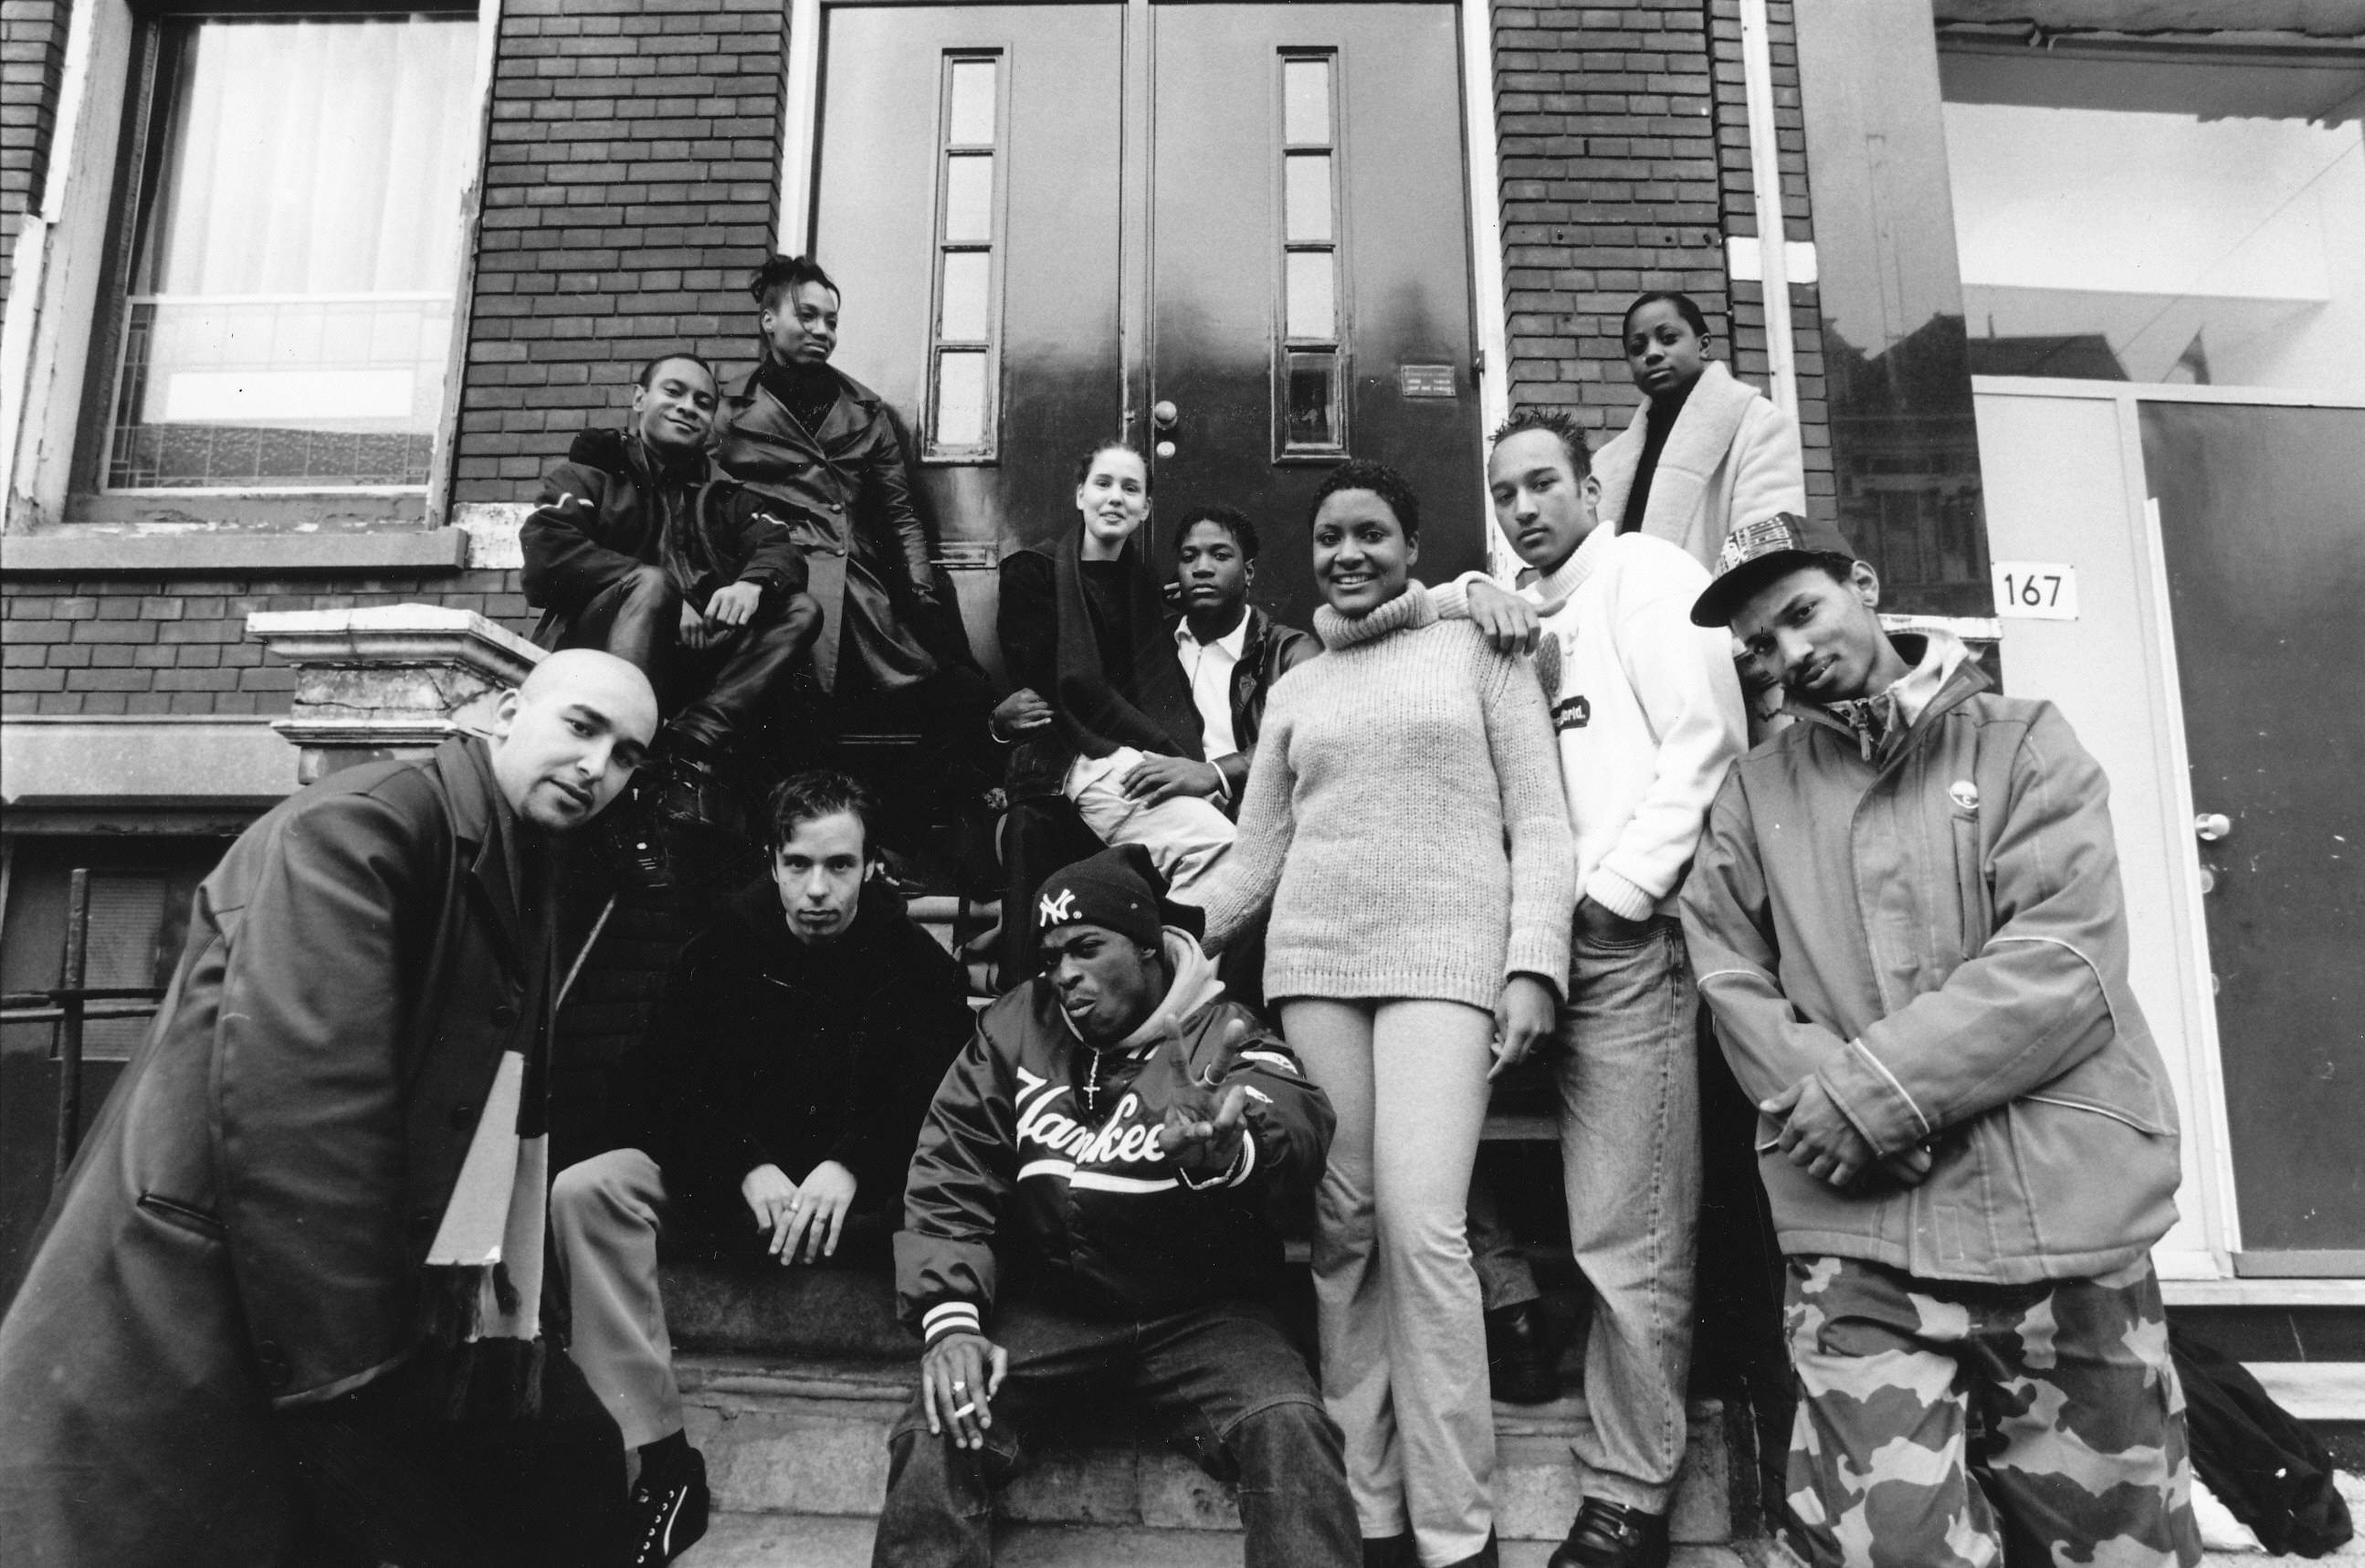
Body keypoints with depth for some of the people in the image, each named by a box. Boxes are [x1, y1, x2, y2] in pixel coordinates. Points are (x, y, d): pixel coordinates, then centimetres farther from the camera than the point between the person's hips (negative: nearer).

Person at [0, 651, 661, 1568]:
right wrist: (346, 1380, -22)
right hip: (194, 1328, -9)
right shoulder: (362, 824, -16)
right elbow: (291, 1109, -25)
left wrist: (511, 1321, 14)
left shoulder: (520, 886, 13)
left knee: (567, 1465, 12)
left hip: (382, 1316, 9)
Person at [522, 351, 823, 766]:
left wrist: (753, 582, -19)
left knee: (800, 611, -15)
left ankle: (695, 735, -36)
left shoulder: (728, 494, 24)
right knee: (650, 583, -30)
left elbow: (780, 548, 7)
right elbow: (547, 550, -5)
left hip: (699, 653, 4)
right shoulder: (586, 475, 15)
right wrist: (662, 595, -17)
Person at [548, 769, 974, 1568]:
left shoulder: (919, 964, -7)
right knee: (582, 1194, -22)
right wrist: (750, 1170, -22)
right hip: (729, 1177, 3)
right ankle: (663, 1462, -24)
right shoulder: (726, 946, -2)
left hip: (866, 1189, -2)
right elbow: (673, 1084, -4)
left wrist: (849, 1169, -31)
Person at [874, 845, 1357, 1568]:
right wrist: (950, 1318, -15)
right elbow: (948, 1180, 0)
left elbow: (1295, 1127, -28)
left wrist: (1222, 1150, -53)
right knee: (936, 1433, -21)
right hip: (1045, 1305, 2)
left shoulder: (1225, 1034, -6)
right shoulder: (1014, 1029, 3)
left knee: (1290, 1429, -26)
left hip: (1198, 1312, -2)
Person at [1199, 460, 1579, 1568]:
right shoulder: (1294, 691, 18)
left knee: (1420, 1225, -15)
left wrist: (1533, 964, -9)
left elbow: (1540, 824, 3)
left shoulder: (1477, 649, 8)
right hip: (1314, 961, 4)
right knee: (1340, 1229, 2)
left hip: (1443, 956, -3)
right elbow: (1255, 856, 18)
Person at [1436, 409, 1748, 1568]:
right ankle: (1620, 1466, 22)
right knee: (1605, 1232, 10)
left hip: (1629, 936, -6)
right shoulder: (1524, 610, 23)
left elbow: (1704, 741, -7)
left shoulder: (1642, 571, 4)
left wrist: (1613, 894, -12)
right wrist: (1463, 596, 3)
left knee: (1627, 1240, -3)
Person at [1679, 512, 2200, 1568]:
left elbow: (2065, 961, -8)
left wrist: (1876, 1089, -16)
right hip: (1856, 1233, 1)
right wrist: (1826, 1097, -14)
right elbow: (1733, 986, 5)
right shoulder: (1751, 794, 11)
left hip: (2061, 1213, 0)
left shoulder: (2022, 742, 4)